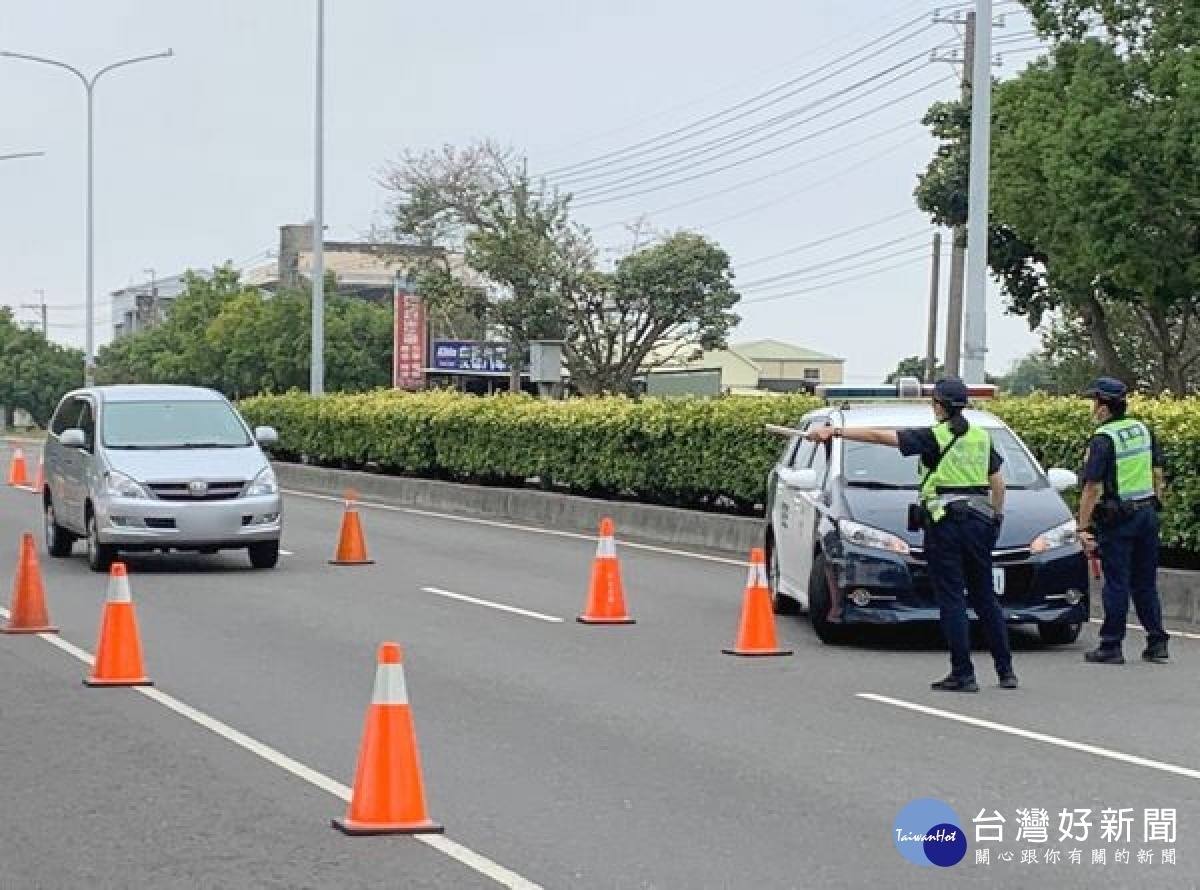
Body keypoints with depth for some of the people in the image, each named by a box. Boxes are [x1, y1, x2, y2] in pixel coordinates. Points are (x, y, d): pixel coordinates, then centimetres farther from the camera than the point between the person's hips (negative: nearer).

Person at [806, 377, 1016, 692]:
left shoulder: (934, 437, -7)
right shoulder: (982, 437, 10)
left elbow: (878, 436, -10)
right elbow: (998, 482, 15)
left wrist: (835, 432, -9)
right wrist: (996, 516, 25)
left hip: (945, 522, -6)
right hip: (978, 521, 6)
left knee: (951, 600, -2)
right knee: (985, 597, 13)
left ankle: (963, 674, -4)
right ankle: (1006, 671, 14)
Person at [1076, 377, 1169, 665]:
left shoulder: (1102, 439, -14)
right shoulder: (1143, 429, 7)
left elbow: (1092, 488, -17)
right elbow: (1157, 473, 13)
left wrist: (1083, 528, -15)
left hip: (1118, 519, -6)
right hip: (1147, 514, 7)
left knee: (1116, 583, -1)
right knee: (1146, 583, 14)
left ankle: (1111, 646, 2)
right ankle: (1157, 643, 15)